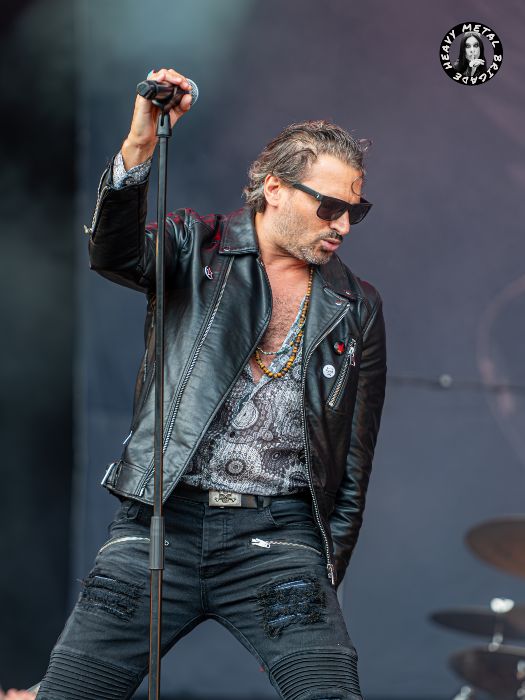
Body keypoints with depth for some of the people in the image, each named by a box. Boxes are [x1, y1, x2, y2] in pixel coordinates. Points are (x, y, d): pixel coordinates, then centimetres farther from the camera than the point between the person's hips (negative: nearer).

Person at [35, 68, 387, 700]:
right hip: (162, 520, -1)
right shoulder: (197, 245, 7)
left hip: (277, 531, 1)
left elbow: (355, 461, 15)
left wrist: (327, 570, 8)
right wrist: (138, 149, -31)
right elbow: (116, 255, -15)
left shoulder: (356, 309, 12)